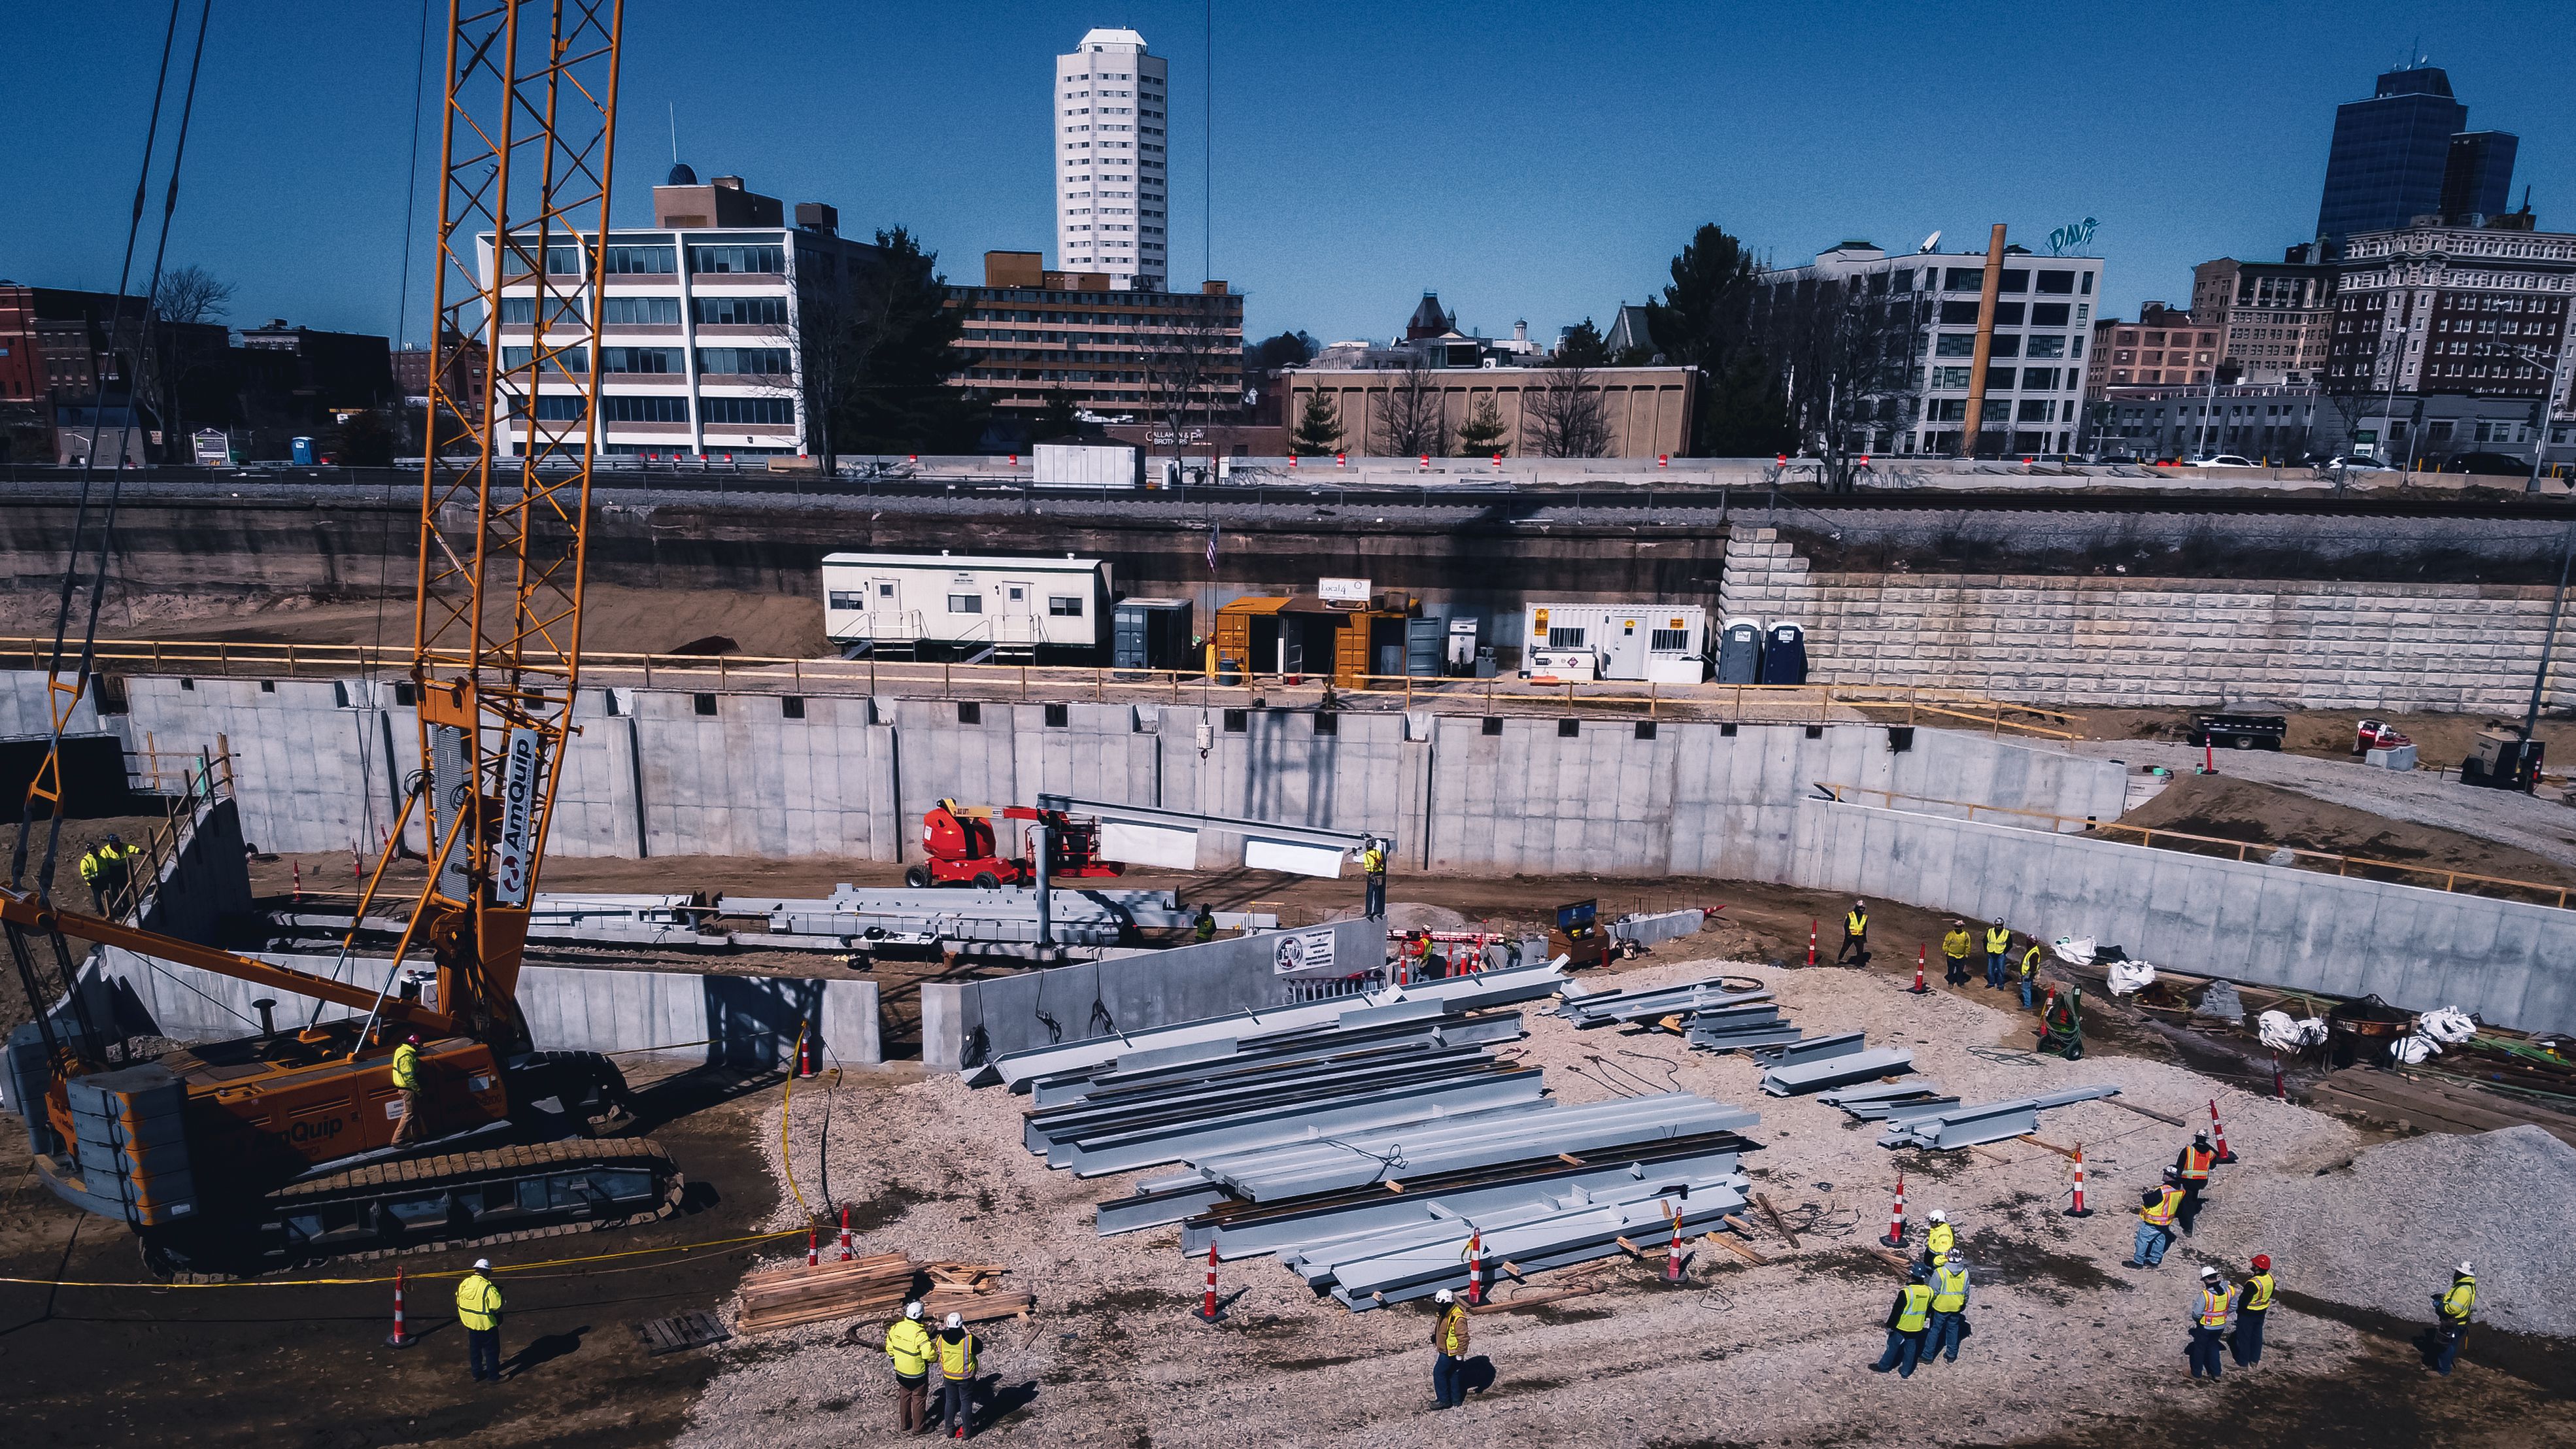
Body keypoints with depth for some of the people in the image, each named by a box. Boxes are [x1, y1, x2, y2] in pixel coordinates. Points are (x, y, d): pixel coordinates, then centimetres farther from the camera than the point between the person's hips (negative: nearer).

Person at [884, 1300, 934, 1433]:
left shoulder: (896, 1328, -11)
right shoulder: (920, 1334, -30)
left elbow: (889, 1348, 2)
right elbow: (928, 1354, -30)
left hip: (901, 1371, 6)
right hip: (917, 1373, -5)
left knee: (904, 1397, 23)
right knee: (919, 1399, 13)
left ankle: (905, 1424, 37)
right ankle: (918, 1427, 25)